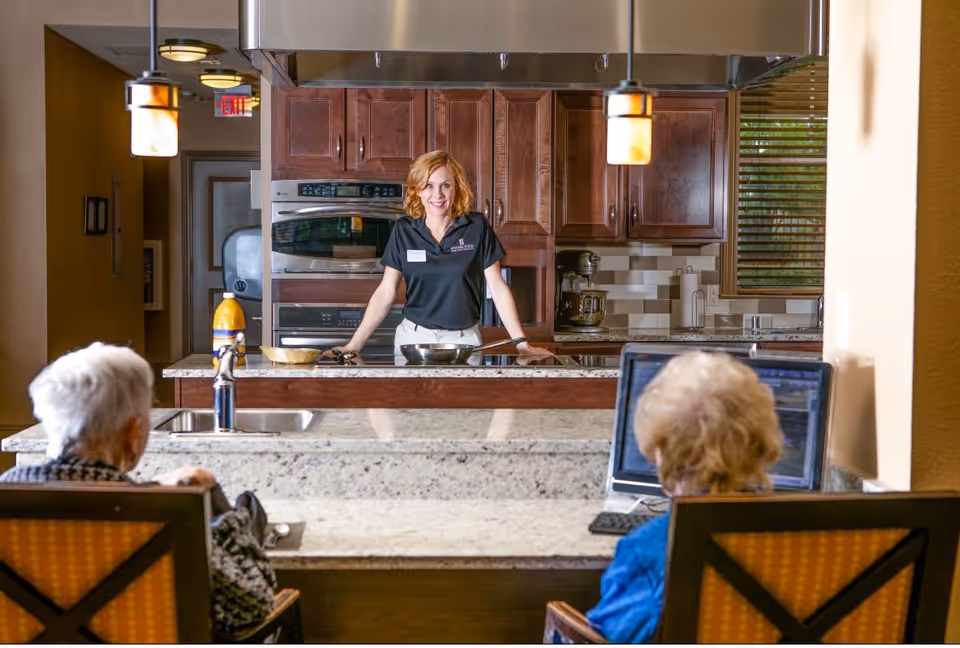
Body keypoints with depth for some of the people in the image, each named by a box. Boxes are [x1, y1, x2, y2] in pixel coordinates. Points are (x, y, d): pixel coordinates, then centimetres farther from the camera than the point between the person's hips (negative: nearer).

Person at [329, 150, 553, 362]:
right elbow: (385, 294, 2)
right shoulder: (403, 231, -1)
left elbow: (498, 288, -1)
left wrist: (522, 343, -6)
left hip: (464, 340, -1)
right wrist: (354, 345, -4)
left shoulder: (477, 227, -4)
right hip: (413, 338, 1)